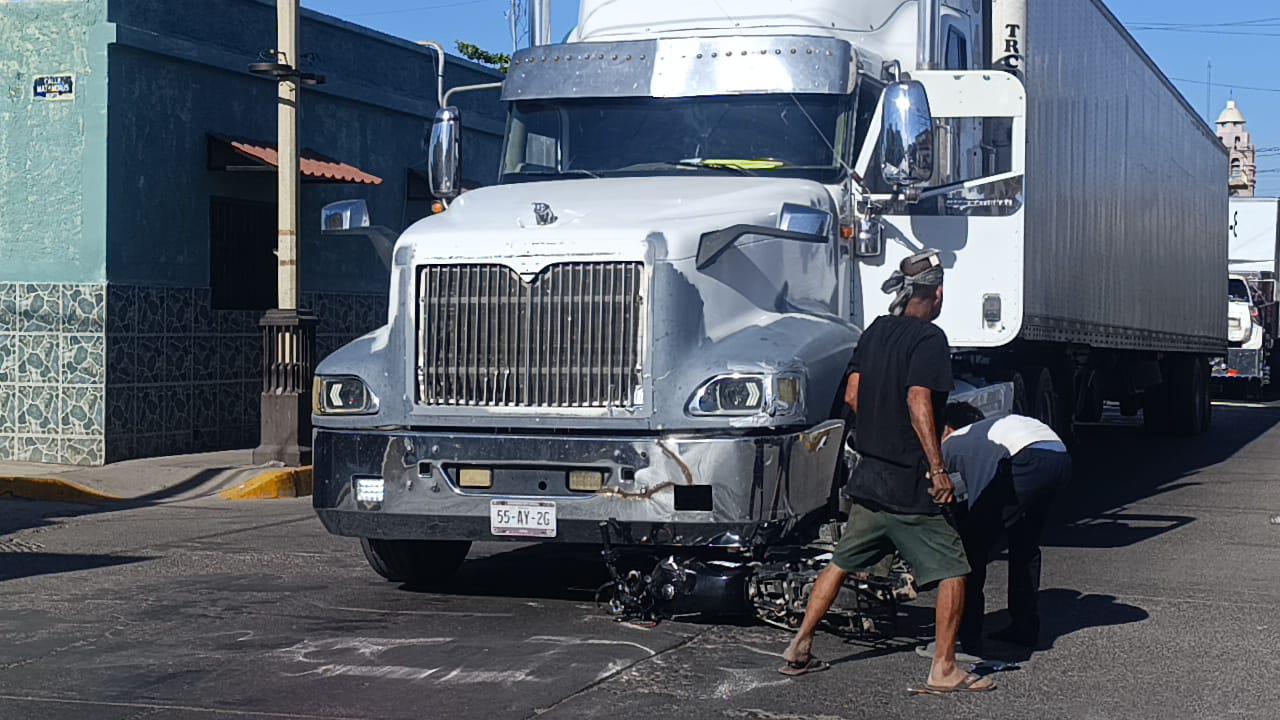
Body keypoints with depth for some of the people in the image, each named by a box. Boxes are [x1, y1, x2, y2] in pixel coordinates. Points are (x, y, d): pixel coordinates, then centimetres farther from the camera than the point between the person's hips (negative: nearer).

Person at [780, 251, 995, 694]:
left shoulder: (875, 332, 10)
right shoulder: (929, 338, -13)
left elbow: (852, 396, 12)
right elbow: (919, 402, -23)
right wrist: (937, 467, -21)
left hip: (869, 474, 8)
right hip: (909, 483, -8)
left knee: (843, 562, 18)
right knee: (952, 572, 1)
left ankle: (800, 648, 21)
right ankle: (943, 670, 0)